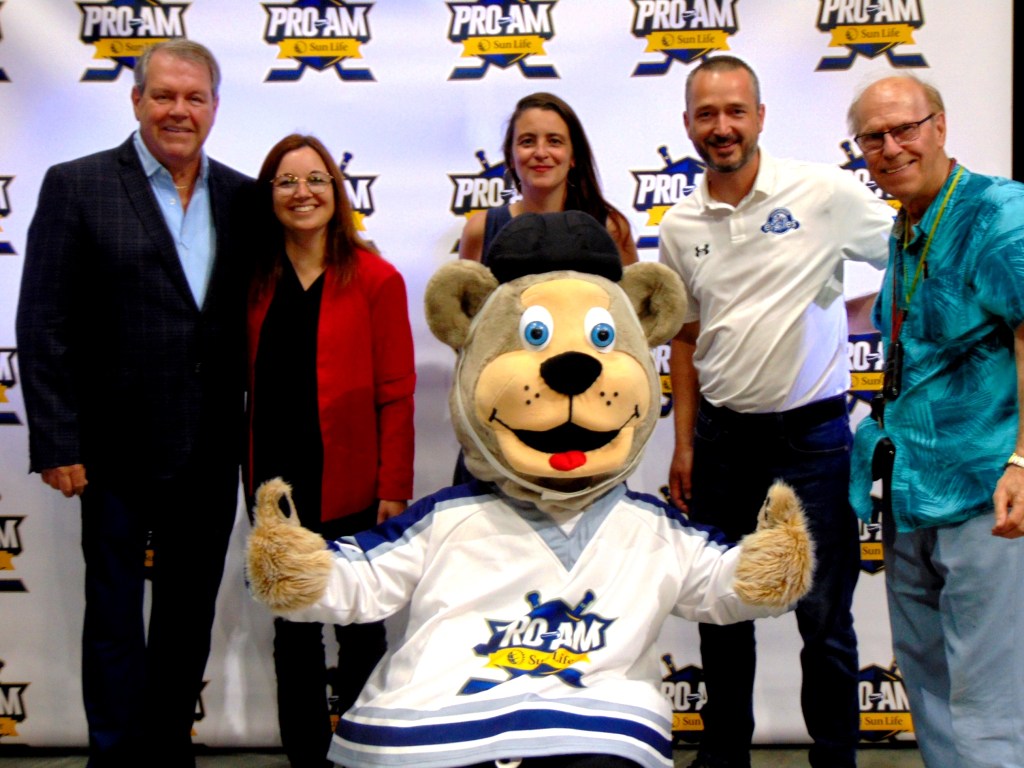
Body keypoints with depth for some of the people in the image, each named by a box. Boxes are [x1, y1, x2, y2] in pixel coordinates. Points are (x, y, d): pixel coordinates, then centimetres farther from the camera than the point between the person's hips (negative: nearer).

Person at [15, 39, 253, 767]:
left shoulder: (242, 198, 5)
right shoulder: (77, 185, -4)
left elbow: (259, 317, 7)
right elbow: (43, 325, -7)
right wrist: (56, 443, -11)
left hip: (212, 453, 4)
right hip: (118, 450, -3)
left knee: (190, 616, 16)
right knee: (115, 617, 9)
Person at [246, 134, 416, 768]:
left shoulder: (375, 278, -6)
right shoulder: (256, 280, 6)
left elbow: (396, 394, -7)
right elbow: (250, 383, 8)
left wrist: (394, 489, -11)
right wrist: (255, 476, 2)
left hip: (350, 488, -4)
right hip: (278, 484, 4)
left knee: (359, 627, 11)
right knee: (293, 629, 15)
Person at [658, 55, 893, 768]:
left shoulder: (824, 192, -8)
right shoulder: (680, 227, 5)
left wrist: (838, 312, -9)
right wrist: (684, 445, 8)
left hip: (812, 430, -3)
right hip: (723, 435, 4)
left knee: (825, 618, 3)